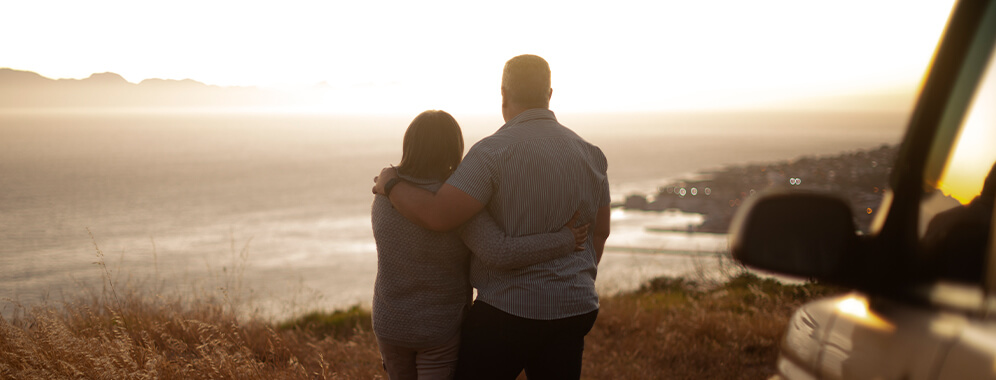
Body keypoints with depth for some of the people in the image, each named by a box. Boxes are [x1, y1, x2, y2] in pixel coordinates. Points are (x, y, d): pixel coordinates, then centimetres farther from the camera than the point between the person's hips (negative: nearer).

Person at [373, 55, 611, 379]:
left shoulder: (494, 151, -16)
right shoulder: (590, 154, 5)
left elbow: (438, 215, -24)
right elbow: (599, 232, 13)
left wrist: (391, 184, -6)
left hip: (508, 309, -6)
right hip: (573, 310, 6)